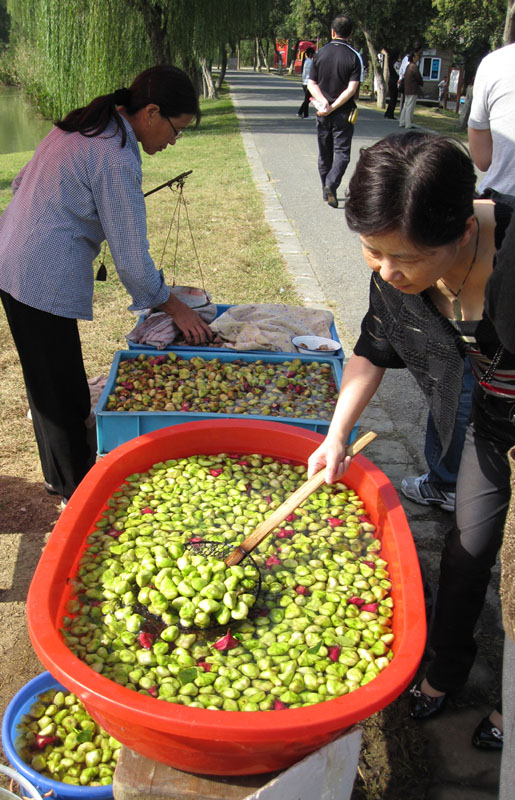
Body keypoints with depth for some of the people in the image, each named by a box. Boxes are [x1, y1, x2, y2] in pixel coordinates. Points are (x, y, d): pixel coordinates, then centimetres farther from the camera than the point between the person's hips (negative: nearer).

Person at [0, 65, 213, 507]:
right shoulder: (116, 158, -18)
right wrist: (176, 308, -5)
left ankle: (61, 472, 36)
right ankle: (77, 488, 17)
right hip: (44, 279, -10)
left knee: (50, 380, 20)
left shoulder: (84, 124, 11)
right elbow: (132, 257, -16)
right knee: (60, 388, 2)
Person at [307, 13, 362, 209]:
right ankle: (332, 183, -22)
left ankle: (326, 191, 20)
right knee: (341, 151, 1)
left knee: (324, 153, 13)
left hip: (322, 113, 3)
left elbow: (312, 84, -3)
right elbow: (352, 89, -15)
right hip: (343, 113, -3)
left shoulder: (320, 54, 0)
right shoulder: (354, 57, -8)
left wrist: (324, 102, -12)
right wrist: (334, 107, -13)